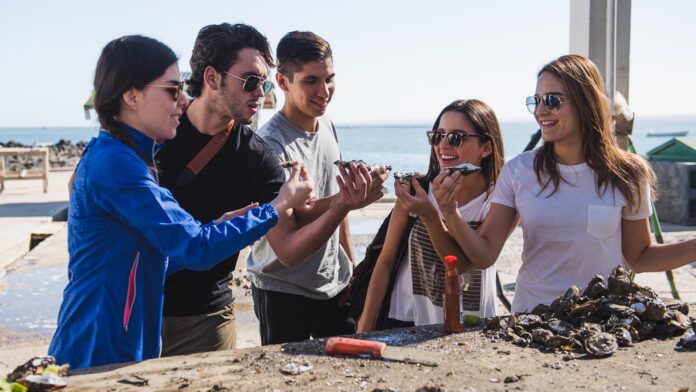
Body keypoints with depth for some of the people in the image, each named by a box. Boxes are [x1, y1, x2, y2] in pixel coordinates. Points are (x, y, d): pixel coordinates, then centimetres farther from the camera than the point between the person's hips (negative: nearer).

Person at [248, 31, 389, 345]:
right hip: (284, 293, -6)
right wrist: (343, 205, -36)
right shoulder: (270, 145, -22)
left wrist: (350, 269, 16)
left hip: (336, 287, 7)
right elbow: (287, 252, -25)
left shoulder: (327, 127, 2)